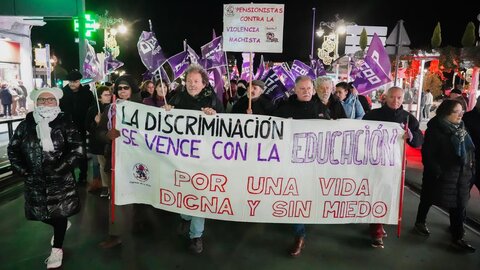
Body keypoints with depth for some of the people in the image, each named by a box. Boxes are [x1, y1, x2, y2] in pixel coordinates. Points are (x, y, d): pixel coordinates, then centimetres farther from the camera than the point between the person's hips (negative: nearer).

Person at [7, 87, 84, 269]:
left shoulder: (64, 123, -8)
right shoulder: (26, 125, 2)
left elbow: (77, 149, -15)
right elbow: (13, 149, 8)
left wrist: (59, 169, -18)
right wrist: (22, 171, -2)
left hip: (60, 180, -3)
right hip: (35, 181, 4)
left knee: (59, 214, 5)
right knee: (40, 213, 14)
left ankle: (57, 249, 25)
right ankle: (61, 226, 46)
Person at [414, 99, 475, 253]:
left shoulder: (461, 128, 8)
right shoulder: (436, 129, -15)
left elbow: (469, 150, 16)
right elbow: (427, 154, -19)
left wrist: (470, 169, 9)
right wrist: (436, 172, -22)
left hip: (461, 174, 7)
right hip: (440, 174, -7)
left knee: (458, 205, 6)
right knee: (428, 199, 11)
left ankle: (458, 238, 14)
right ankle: (420, 223, 33)